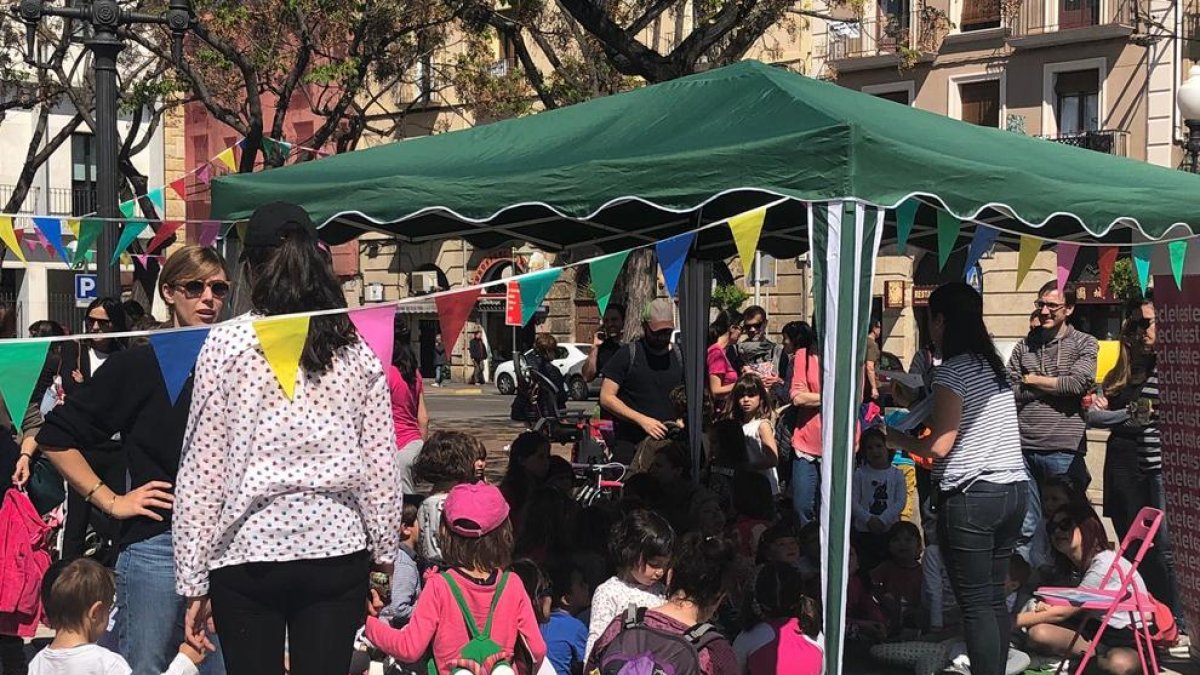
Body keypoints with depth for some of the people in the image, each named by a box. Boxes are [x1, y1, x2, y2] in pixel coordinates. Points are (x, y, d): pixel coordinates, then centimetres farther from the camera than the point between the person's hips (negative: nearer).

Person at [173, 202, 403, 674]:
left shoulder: (227, 344, -4)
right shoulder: (356, 349, 3)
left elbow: (202, 469, -4)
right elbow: (381, 464, 4)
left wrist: (193, 581, 0)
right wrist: (384, 553, 16)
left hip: (249, 550, -2)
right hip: (337, 549, 2)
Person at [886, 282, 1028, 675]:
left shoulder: (952, 371, -11)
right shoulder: (994, 365, 12)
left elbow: (940, 446, -13)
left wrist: (896, 439, 2)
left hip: (971, 496, -8)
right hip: (1013, 489, 8)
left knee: (976, 605, -3)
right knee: (994, 599, 13)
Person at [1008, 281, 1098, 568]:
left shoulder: (1084, 345, 5)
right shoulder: (1025, 346, 13)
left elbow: (1078, 383, -12)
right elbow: (1007, 392, 2)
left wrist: (1033, 381, -1)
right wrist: (1056, 387, -5)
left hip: (1064, 450, -2)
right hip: (1024, 448, 3)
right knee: (1026, 527, 3)